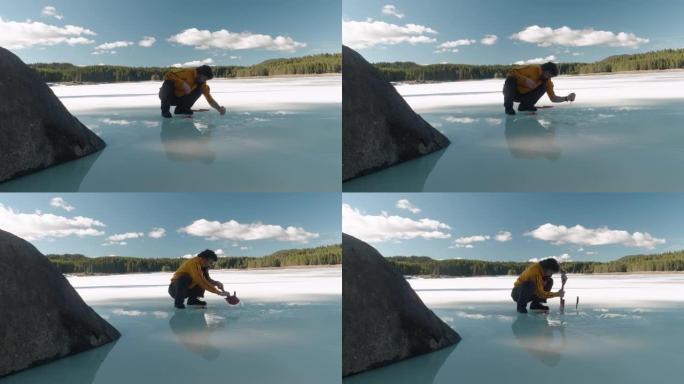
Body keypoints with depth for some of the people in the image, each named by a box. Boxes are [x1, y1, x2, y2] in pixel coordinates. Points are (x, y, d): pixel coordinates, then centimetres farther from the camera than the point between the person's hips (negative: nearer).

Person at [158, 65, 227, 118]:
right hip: (166, 96, -5)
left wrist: (219, 109, -24)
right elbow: (167, 75, -29)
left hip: (179, 99, 5)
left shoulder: (202, 84, -5)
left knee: (199, 89, -9)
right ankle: (165, 109, -21)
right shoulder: (187, 72, -22)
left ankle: (181, 108, 0)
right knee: (169, 82, -37)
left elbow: (210, 100, -6)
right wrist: (182, 83, -39)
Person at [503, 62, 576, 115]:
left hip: (524, 95, 6)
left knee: (543, 86, -11)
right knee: (511, 79, -38)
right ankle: (508, 107, -23)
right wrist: (526, 80, -37)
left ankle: (525, 105, -3)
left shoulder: (547, 81, -5)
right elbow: (511, 73, -27)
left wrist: (566, 98, -22)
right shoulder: (532, 69, -22)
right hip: (511, 92, -5)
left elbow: (553, 98, -5)